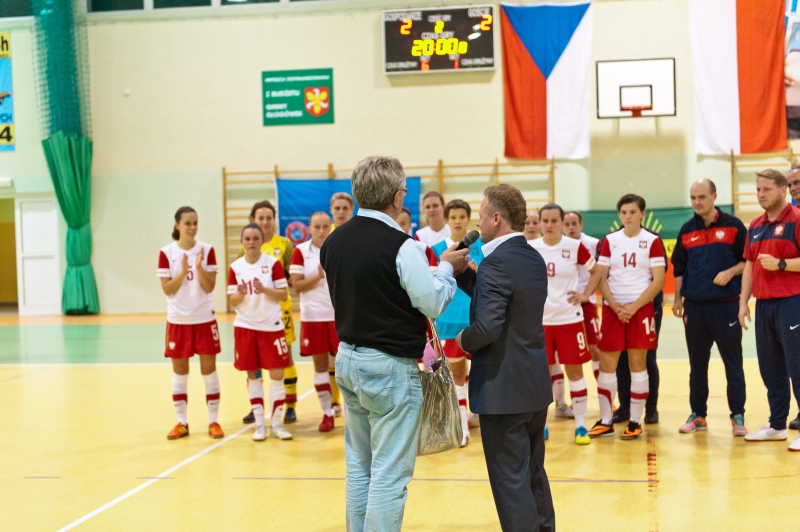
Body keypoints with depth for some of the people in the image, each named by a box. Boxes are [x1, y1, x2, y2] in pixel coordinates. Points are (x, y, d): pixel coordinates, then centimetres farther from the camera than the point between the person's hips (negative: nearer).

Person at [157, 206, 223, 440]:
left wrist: (199, 267, -21)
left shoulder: (207, 250, -2)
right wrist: (183, 272, -21)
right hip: (178, 319, 0)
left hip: (204, 318, 0)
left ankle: (213, 421, 11)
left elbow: (210, 287, -6)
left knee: (209, 370, 3)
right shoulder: (166, 252, -3)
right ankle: (182, 423, 16)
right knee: (179, 372, 6)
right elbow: (167, 289, -6)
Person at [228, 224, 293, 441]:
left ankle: (276, 423, 10)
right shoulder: (235, 267, 2)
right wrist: (241, 294, -19)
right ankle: (259, 423, 15)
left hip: (271, 325, -2)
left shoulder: (273, 263, -4)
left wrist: (264, 289, -21)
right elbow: (233, 301, 3)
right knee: (252, 374, 6)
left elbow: (284, 294, -5)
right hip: (245, 326, 2)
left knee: (277, 374, -2)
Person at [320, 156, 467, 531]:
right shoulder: (400, 246, -19)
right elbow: (433, 303, -12)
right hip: (390, 366, -8)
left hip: (348, 359, 8)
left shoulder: (333, 242, 4)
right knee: (390, 472, 0)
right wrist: (447, 268, 5)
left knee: (359, 464, 17)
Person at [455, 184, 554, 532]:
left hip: (504, 389, -9)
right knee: (534, 474, 21)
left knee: (510, 481, 0)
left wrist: (463, 340, -8)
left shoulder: (496, 262, -19)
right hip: (536, 385, 9)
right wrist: (461, 272, 10)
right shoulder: (534, 258, 9)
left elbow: (486, 327, -27)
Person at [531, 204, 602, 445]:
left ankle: (581, 425, 11)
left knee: (574, 370, 3)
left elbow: (597, 271, 8)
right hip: (540, 319, 1)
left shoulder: (575, 247, -4)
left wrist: (586, 294, -2)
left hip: (570, 319, -1)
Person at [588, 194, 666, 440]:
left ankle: (635, 422, 9)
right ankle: (605, 421, 11)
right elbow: (601, 278, 5)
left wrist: (634, 307, -13)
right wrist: (615, 305, -9)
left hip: (641, 308, -2)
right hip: (612, 308, 3)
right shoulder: (609, 240, 7)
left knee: (637, 363, 1)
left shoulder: (652, 241, -1)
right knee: (606, 364, 1)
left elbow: (658, 280, -6)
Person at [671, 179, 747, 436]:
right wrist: (677, 299, 7)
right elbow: (679, 268, 13)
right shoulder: (686, 230, 9)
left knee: (733, 362, 1)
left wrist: (730, 272, -17)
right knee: (697, 363, 9)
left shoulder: (733, 226, 0)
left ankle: (737, 415, 8)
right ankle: (698, 414, 18)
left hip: (726, 305, -3)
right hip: (694, 307, 3)